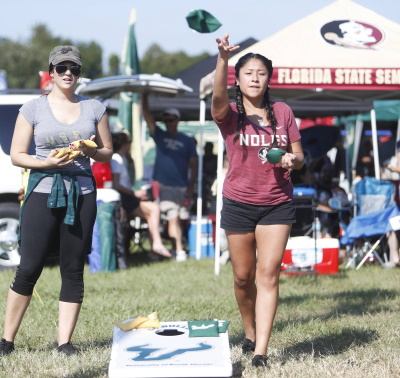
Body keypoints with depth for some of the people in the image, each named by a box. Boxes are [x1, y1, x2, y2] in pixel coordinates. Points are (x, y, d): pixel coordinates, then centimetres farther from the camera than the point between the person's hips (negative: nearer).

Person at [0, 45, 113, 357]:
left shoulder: (94, 108, 9)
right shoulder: (33, 109, 3)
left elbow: (107, 152, 13)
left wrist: (89, 151, -9)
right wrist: (47, 162, -14)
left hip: (82, 192, 2)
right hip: (44, 191, -2)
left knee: (74, 269, 2)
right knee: (29, 268, -4)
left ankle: (65, 341, 9)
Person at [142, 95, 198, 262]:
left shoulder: (187, 141, 7)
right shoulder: (159, 136, 9)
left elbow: (193, 165, 6)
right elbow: (146, 113, 3)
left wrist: (191, 187, -2)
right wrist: (144, 95, -7)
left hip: (181, 188, 0)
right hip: (162, 185, 0)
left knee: (179, 220, 4)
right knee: (173, 219, -8)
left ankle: (178, 248, 14)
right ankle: (179, 250, -8)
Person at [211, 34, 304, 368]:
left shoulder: (283, 112, 6)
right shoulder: (230, 114, -3)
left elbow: (299, 157, 10)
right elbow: (218, 95, -26)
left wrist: (292, 159, -15)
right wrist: (223, 58, -43)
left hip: (277, 204, 1)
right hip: (239, 204, -1)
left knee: (268, 274, -7)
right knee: (243, 276, 8)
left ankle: (260, 352, -10)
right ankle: (249, 333, 33)